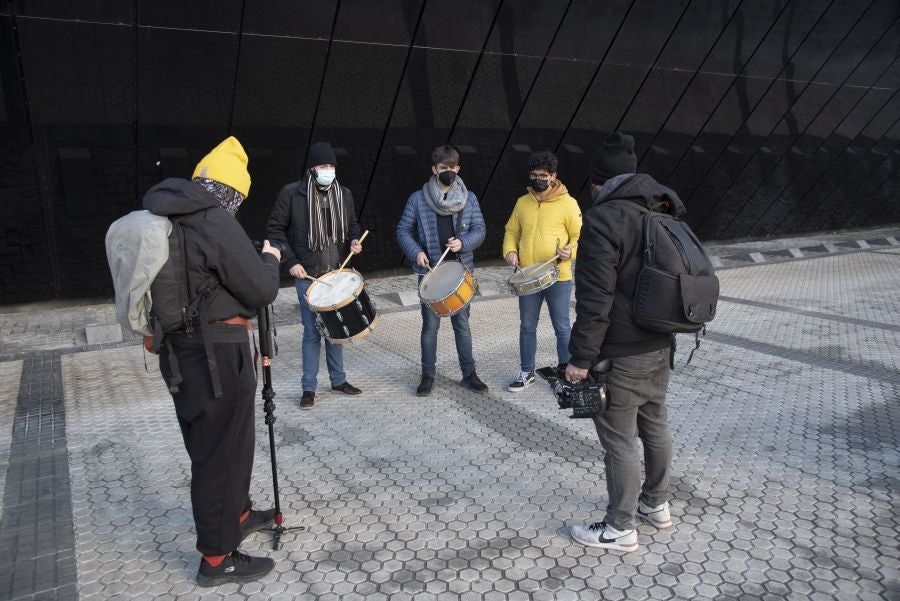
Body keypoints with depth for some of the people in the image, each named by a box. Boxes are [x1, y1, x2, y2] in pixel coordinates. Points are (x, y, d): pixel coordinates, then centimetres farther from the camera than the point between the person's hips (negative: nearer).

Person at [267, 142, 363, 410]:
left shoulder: (344, 193, 5)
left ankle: (338, 379, 27)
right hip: (308, 276, -4)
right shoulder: (291, 193, -7)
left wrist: (354, 241, -4)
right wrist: (290, 261, -10)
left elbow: (352, 225, 18)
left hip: (338, 273, 4)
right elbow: (275, 228, -2)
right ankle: (309, 387, 12)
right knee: (312, 331, 0)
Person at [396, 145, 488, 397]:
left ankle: (469, 373, 21)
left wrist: (463, 242, -17)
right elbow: (403, 230, 3)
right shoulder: (418, 199, 0)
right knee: (430, 325, 6)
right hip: (430, 273, -1)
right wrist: (416, 252, -13)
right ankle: (428, 375, 19)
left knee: (462, 324, 9)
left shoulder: (469, 199, 3)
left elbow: (479, 230, 2)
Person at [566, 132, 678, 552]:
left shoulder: (604, 218, -18)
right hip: (660, 345, 9)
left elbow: (595, 298, -22)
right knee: (655, 424, 21)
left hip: (620, 355, -9)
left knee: (619, 439, 2)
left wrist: (581, 357, -16)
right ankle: (656, 504, 39)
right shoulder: (663, 215, 9)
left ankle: (619, 529, 15)